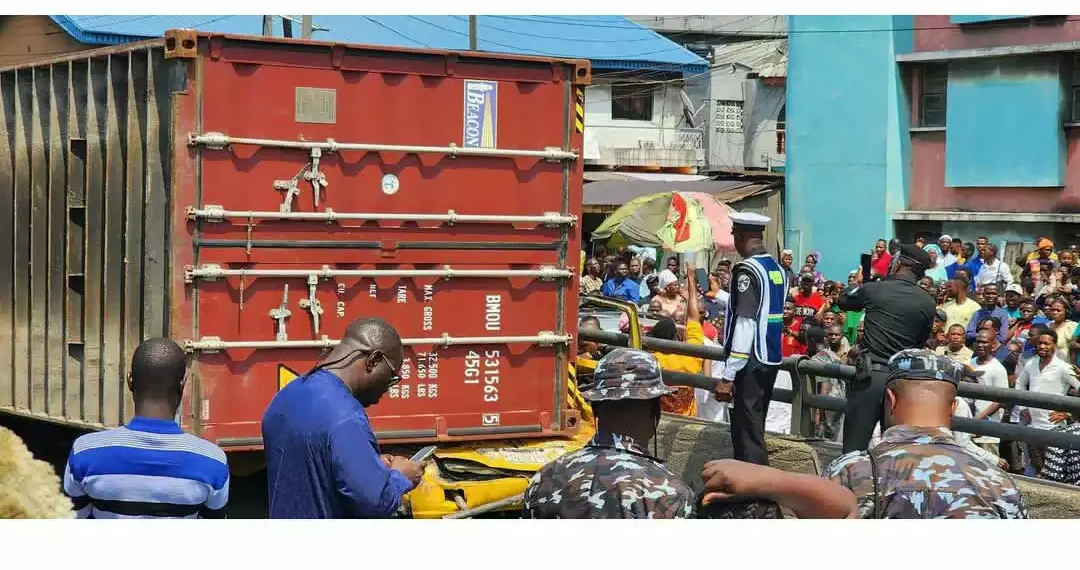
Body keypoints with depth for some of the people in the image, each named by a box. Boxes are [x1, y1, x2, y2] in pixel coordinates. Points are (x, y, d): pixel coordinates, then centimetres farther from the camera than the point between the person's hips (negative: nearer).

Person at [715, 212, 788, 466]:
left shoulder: (747, 270, -15)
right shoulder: (777, 269, 10)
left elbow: (746, 323, -21)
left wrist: (728, 375, -20)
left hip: (751, 361, -9)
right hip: (771, 359, 9)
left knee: (747, 433, -5)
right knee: (754, 428, 18)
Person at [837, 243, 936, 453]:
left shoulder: (874, 289, 1)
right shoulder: (928, 304, 5)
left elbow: (843, 302, 20)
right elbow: (921, 342, 15)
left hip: (870, 375, -2)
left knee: (854, 447, -3)